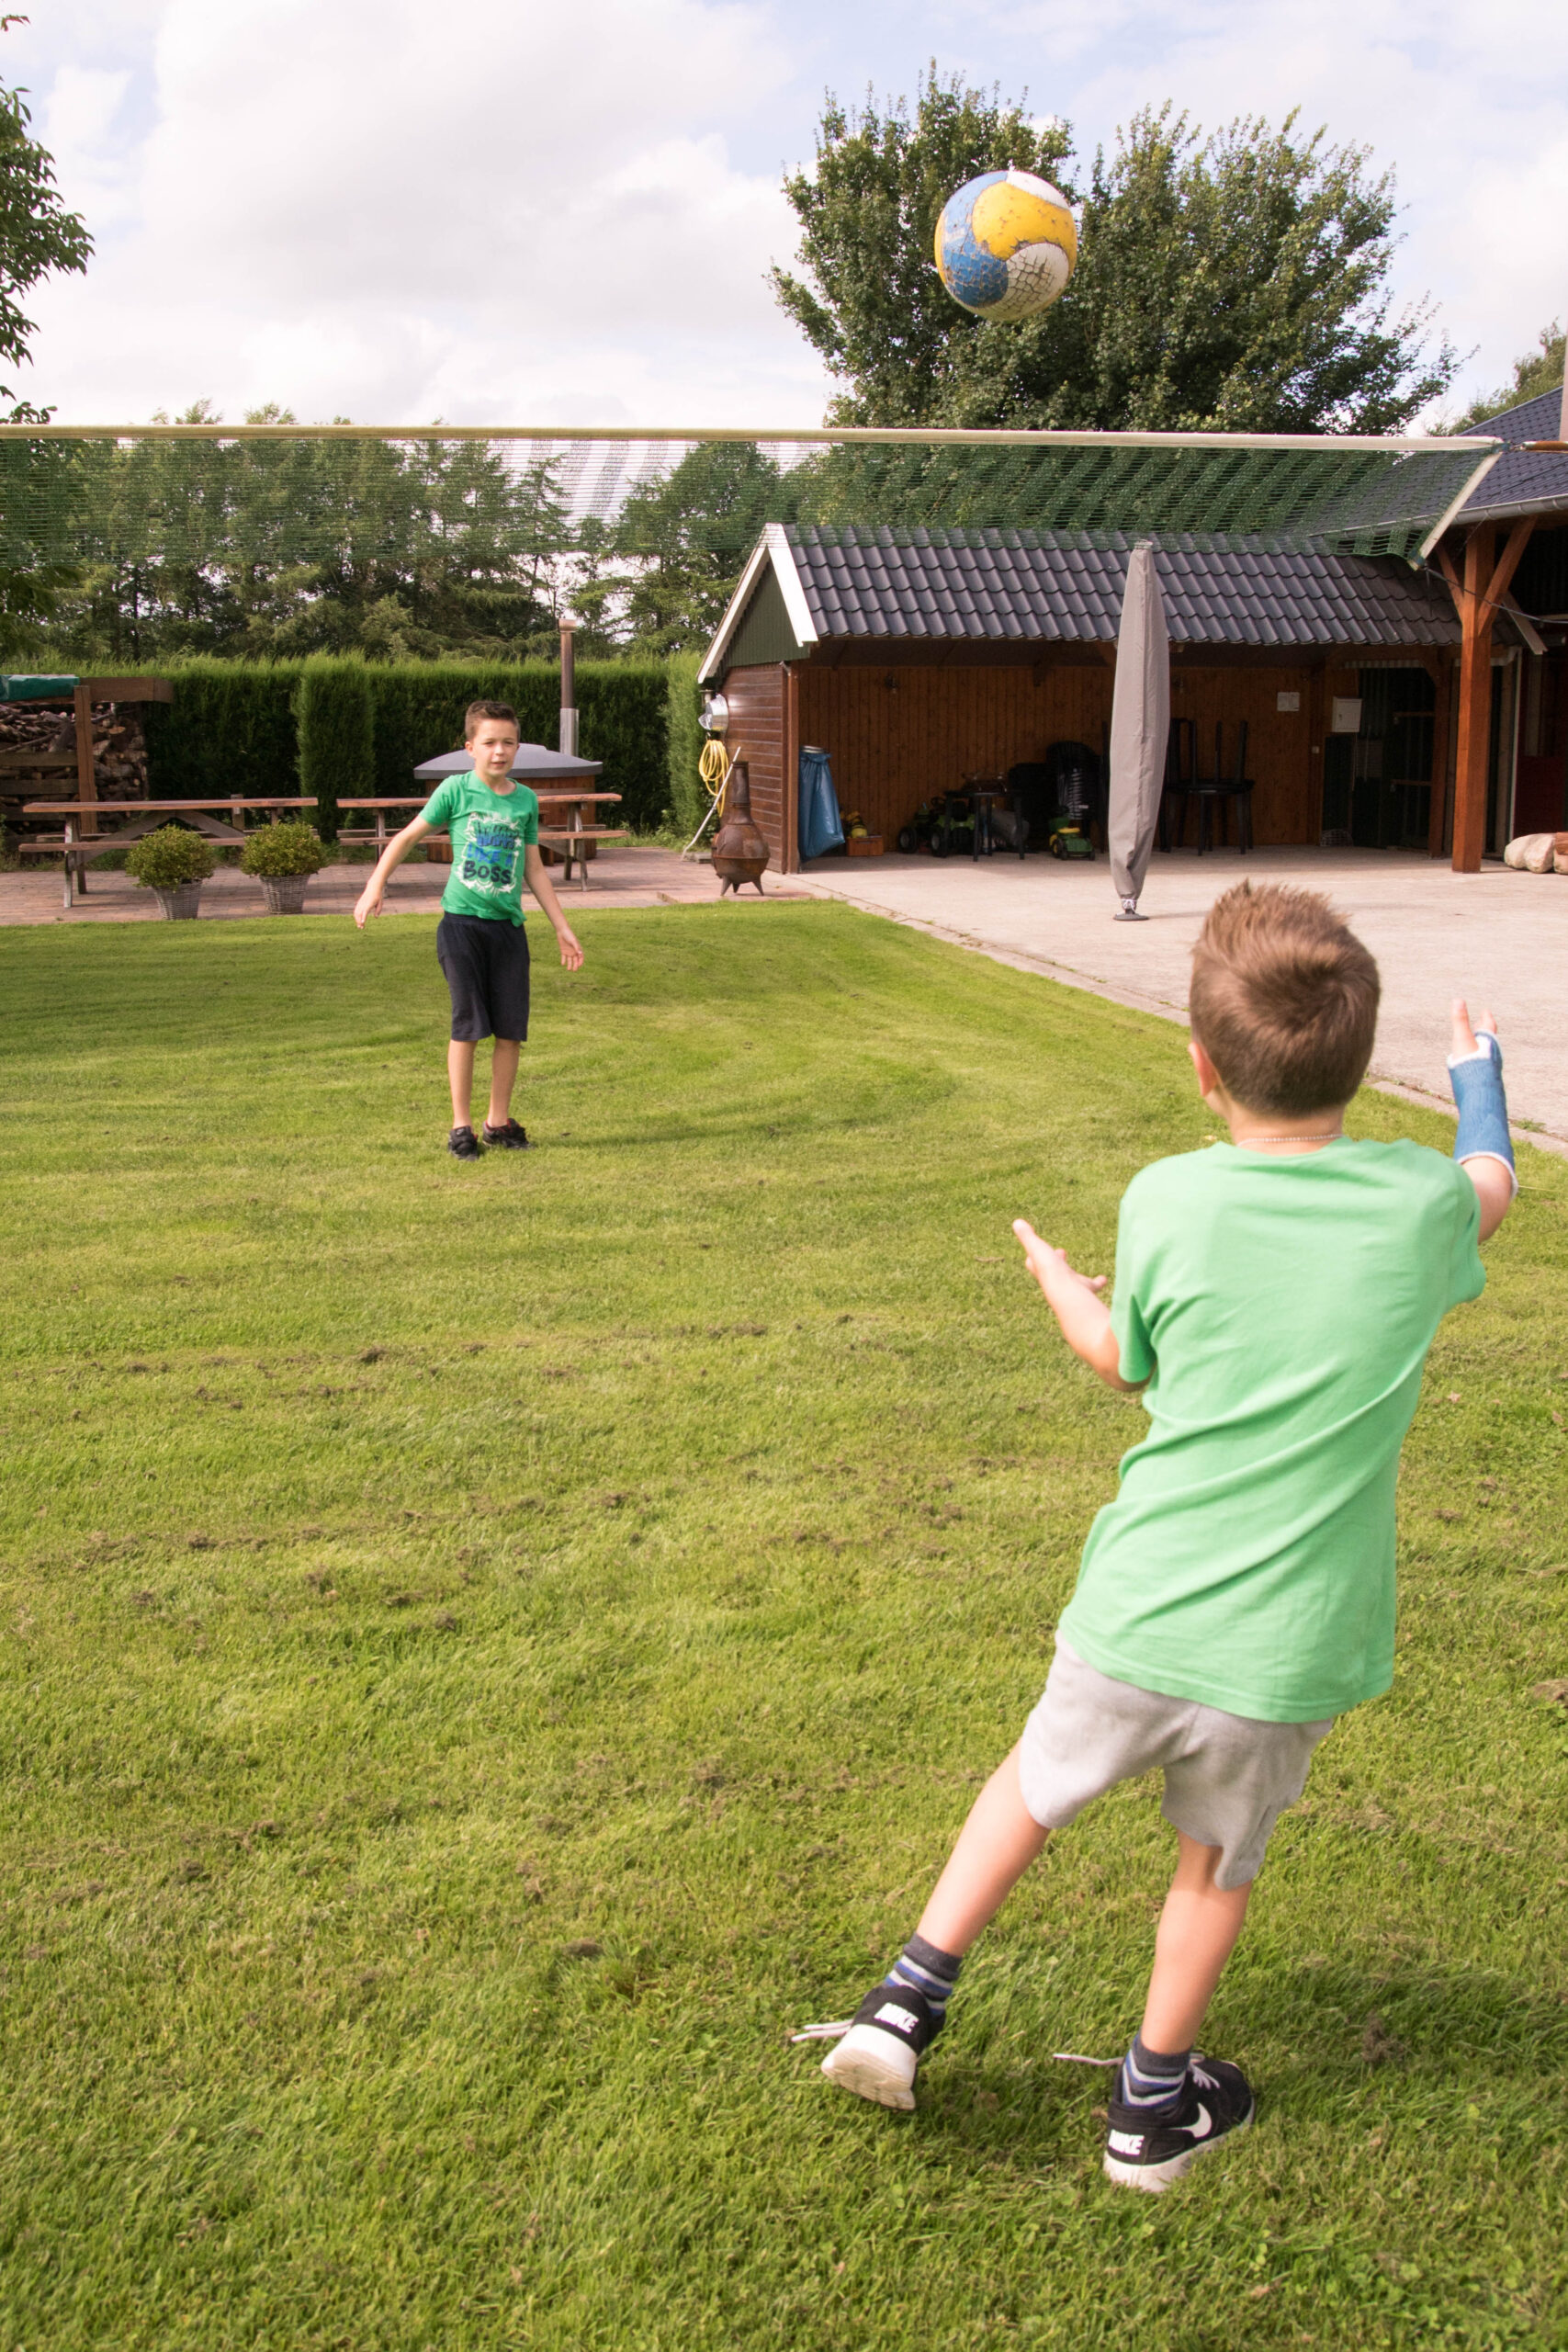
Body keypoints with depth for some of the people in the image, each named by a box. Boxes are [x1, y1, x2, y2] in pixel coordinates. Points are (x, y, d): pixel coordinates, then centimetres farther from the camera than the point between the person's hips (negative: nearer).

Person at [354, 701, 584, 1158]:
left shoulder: (526, 800, 9)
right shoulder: (457, 790, -1)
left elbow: (534, 871, 16)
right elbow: (407, 837, 6)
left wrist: (563, 929, 16)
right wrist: (375, 886, -3)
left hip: (507, 925, 3)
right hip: (462, 920, -3)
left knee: (511, 1028, 3)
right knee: (468, 1025, -4)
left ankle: (499, 1121, 18)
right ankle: (461, 1126, 6)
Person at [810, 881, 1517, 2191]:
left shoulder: (1167, 1203, -10)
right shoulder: (1418, 1203, -9)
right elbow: (1494, 1178, 17)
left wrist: (1054, 1278, 28)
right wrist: (1481, 1075, 38)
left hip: (1139, 1617, 0)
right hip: (1288, 1654, 1)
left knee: (1037, 1785, 26)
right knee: (1217, 1861, 23)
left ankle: (909, 2002, 31)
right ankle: (1156, 2106, 40)